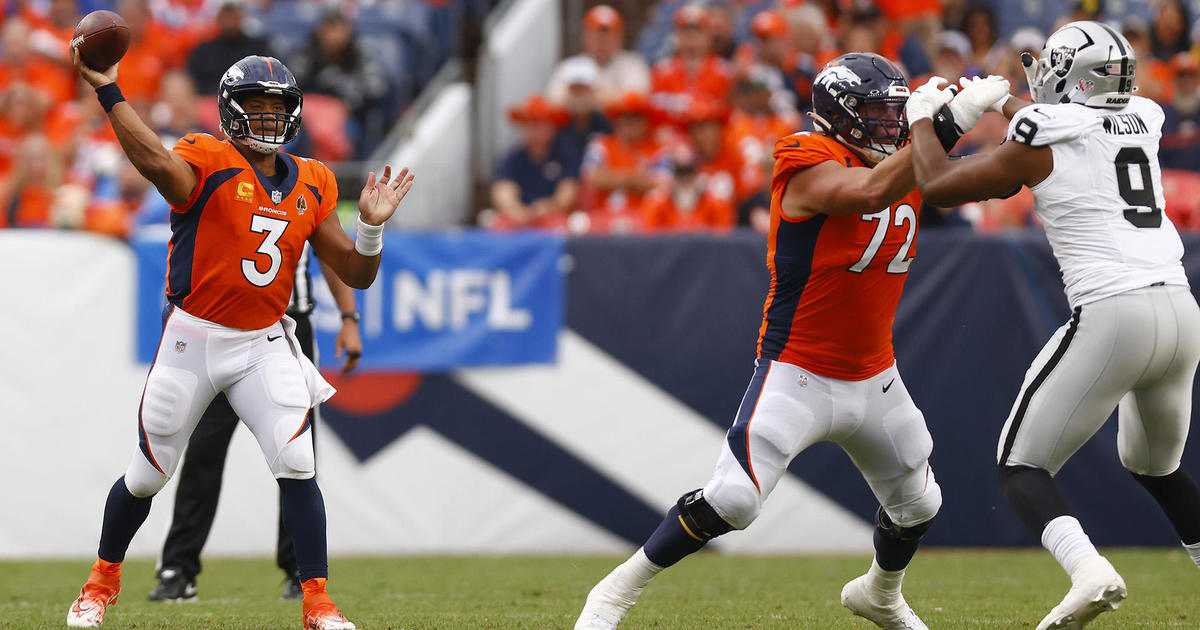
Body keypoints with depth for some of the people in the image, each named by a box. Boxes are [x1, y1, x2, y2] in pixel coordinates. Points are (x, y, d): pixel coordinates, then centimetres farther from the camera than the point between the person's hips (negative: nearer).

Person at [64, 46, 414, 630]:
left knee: (296, 465, -14)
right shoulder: (208, 163, -11)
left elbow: (356, 274, 8)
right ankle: (103, 579, 32)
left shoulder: (310, 185, 6)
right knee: (148, 473, 8)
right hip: (192, 340, -3)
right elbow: (159, 165, -36)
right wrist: (106, 89, -40)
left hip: (264, 345, 3)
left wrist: (371, 225, -11)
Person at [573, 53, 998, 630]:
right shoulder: (811, 167, -18)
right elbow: (869, 192, -36)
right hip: (798, 379, -8)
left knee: (917, 505, 20)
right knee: (731, 500, -19)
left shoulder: (903, 163, 5)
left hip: (874, 380, 8)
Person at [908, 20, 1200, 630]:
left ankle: (1089, 570, -26)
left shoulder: (1040, 140, -2)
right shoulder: (1144, 119, 15)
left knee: (1022, 466, 1)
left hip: (1112, 315, -6)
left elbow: (937, 186, 6)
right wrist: (1005, 102, 49)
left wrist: (922, 119, 22)